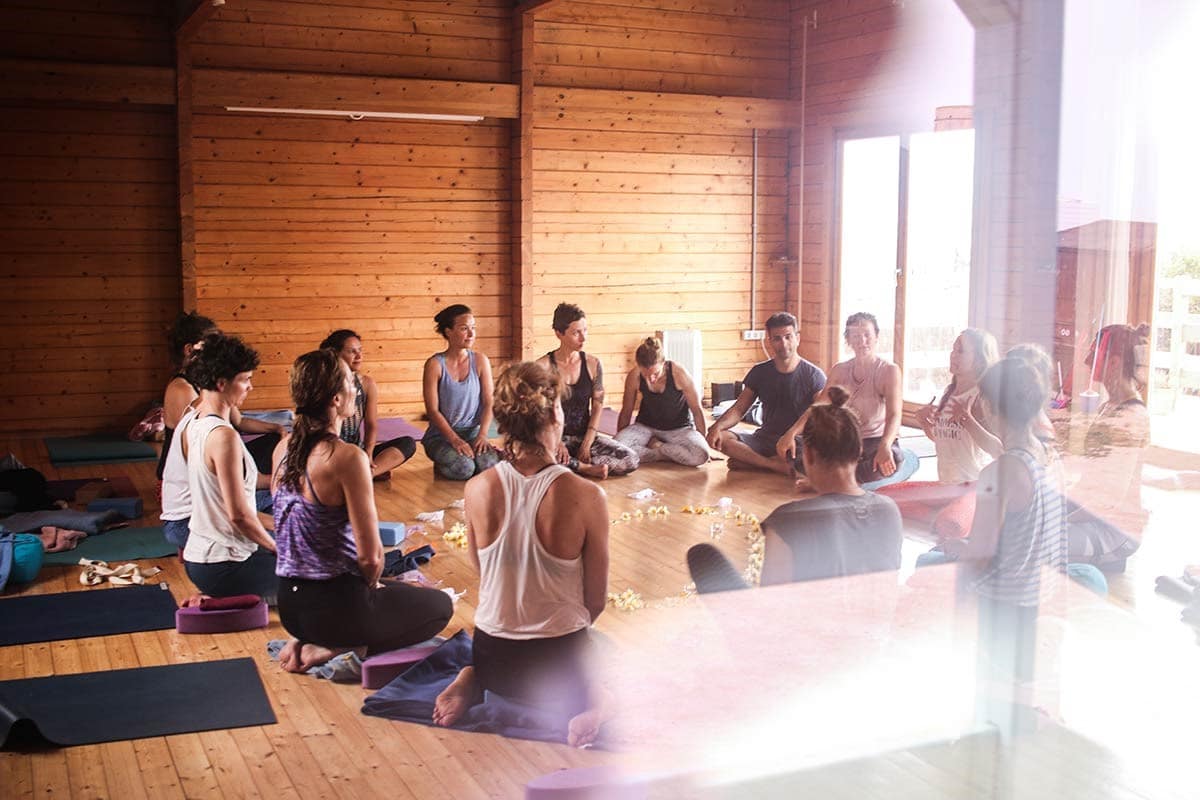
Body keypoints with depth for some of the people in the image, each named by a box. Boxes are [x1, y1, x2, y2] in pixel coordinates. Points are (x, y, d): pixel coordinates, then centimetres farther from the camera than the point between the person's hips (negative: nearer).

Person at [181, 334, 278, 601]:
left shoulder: (192, 425, 5)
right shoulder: (223, 436, -22)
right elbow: (239, 515, -19)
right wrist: (277, 548, -8)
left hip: (197, 556, 9)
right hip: (222, 567, -9)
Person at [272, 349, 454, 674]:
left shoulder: (283, 449, 1)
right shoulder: (347, 457, -23)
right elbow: (370, 554, -22)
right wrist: (371, 584, 1)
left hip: (289, 602, 8)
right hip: (332, 606, -8)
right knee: (441, 606, 16)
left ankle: (303, 640, 12)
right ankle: (334, 648, -1)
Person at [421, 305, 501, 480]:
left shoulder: (480, 361, 3)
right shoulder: (435, 364, -7)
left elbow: (488, 403, 1)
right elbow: (432, 410, -9)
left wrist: (482, 434, -14)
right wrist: (454, 440, -19)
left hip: (472, 434, 3)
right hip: (441, 436, -2)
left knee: (489, 464, -27)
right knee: (463, 468, -29)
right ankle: (440, 465, 5)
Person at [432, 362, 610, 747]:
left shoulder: (477, 489, -12)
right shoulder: (585, 496, -21)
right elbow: (596, 600, -8)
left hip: (492, 657, 4)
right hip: (560, 665, -4)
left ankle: (472, 681, 9)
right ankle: (590, 698, -2)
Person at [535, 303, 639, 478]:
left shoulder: (593, 364, 1)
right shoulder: (543, 366, -9)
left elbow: (597, 406, 2)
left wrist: (587, 444, -9)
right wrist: (556, 444, -19)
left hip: (585, 436, 4)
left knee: (631, 460, -19)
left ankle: (570, 463, -10)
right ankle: (586, 468, -15)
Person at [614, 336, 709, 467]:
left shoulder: (678, 374, -22)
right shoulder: (634, 377, -16)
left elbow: (696, 410, -9)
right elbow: (626, 413, 1)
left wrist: (703, 442, -4)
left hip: (679, 428, -1)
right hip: (646, 426, 1)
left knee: (700, 455, -33)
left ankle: (656, 446, -7)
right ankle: (671, 453, -12)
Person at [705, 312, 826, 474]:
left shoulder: (813, 375, -4)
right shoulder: (760, 372, 7)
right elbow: (739, 409, 5)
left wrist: (791, 436, -33)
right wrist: (717, 427, -18)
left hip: (799, 443, -3)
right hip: (764, 439, 3)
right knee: (719, 438, -21)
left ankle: (750, 461, -25)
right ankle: (776, 464, -27)